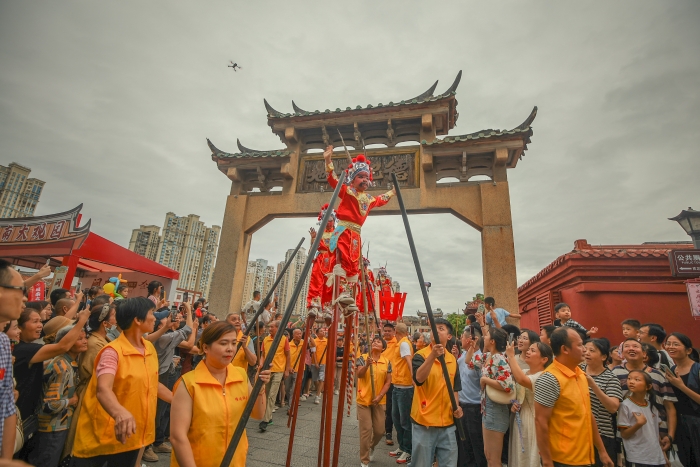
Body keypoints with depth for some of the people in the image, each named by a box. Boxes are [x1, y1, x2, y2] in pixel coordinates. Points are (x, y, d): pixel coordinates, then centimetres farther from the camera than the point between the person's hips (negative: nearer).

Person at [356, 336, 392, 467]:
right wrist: (367, 365, -37)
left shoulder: (387, 361, -2)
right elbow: (359, 375, -19)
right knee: (366, 429, -1)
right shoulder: (363, 358, -7)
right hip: (364, 399, -2)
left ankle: (371, 447, 42)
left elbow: (388, 381, 1)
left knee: (379, 430, 9)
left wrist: (380, 396, -10)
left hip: (379, 400, 2)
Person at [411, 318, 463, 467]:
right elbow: (419, 378, -30)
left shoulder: (452, 359, 6)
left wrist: (456, 405, 0)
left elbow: (455, 387, 16)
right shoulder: (421, 355, -12)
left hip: (447, 422, 5)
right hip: (424, 421, -5)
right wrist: (432, 356, -39)